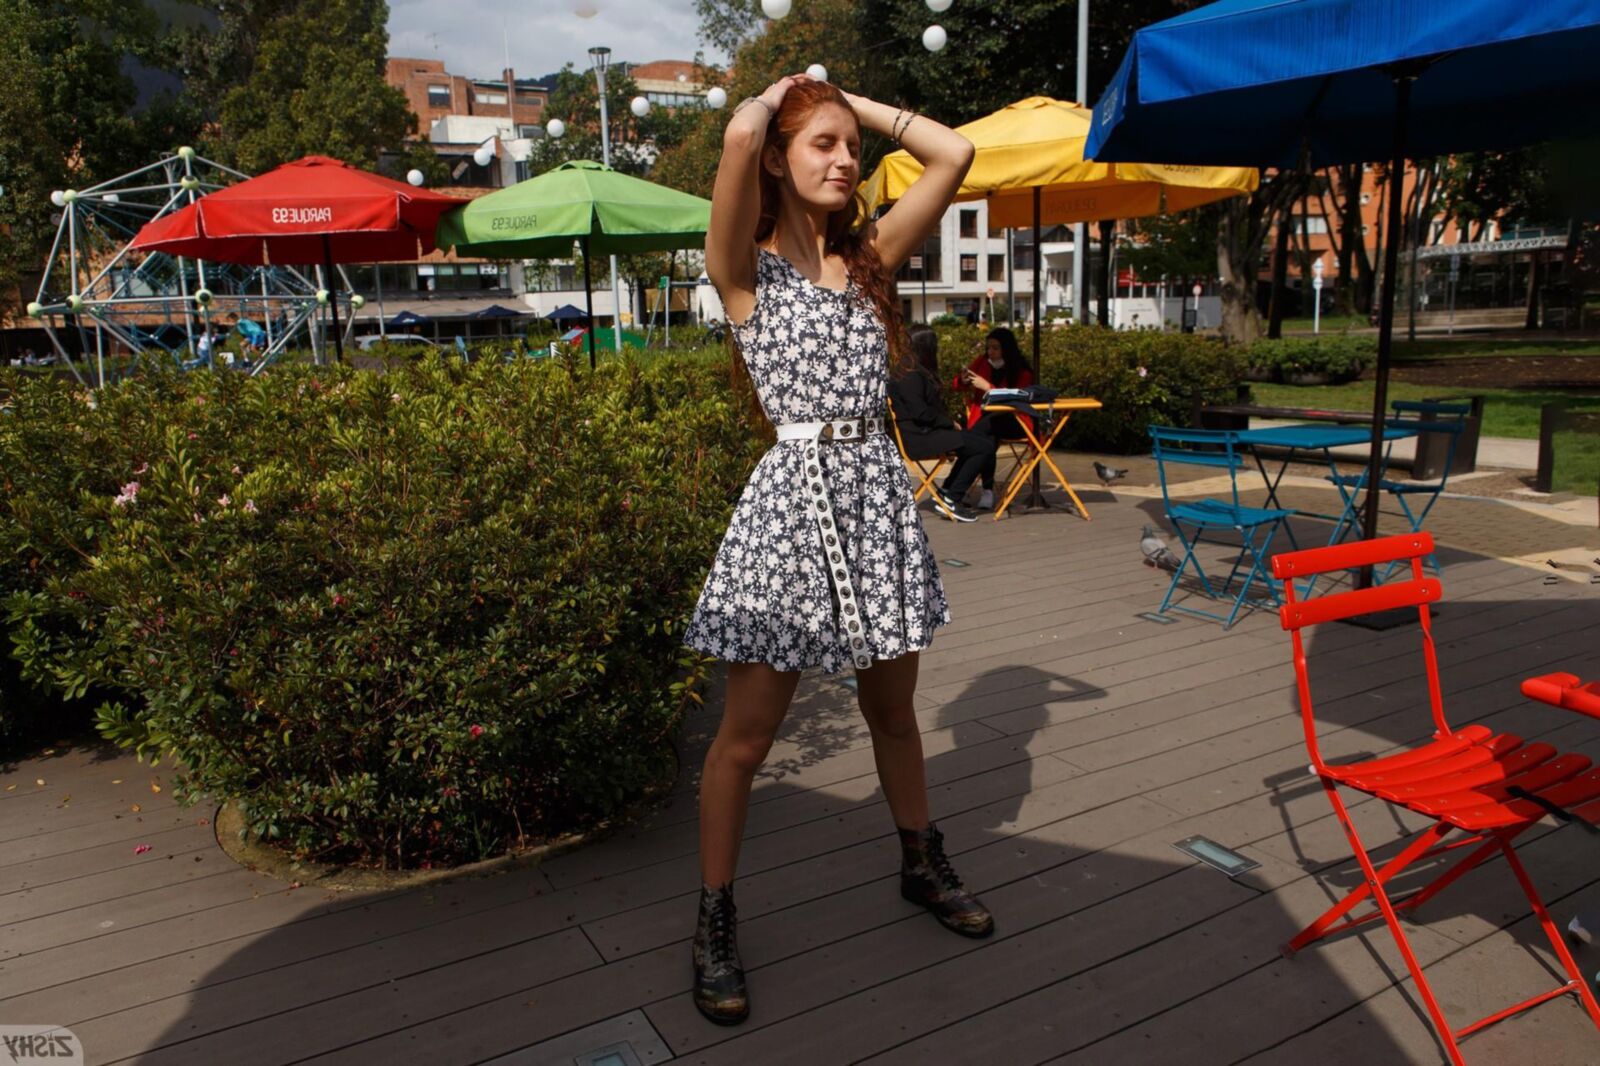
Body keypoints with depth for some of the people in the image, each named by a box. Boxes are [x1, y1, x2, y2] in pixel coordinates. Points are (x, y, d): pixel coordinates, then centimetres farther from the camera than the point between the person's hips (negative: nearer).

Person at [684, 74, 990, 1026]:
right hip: (794, 494, -5)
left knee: (892, 709, 20)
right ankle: (716, 921, 22)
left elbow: (955, 153, 6)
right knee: (748, 734, 4)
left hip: (878, 490, 5)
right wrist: (777, 96, 1)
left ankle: (923, 864, 41)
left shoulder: (869, 258, 11)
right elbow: (738, 137, -21)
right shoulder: (746, 266, -3)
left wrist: (860, 104, 12)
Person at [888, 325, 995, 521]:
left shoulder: (919, 371, 19)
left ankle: (946, 491, 6)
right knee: (985, 446, -16)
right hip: (918, 437, -11)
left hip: (927, 431, 11)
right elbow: (920, 412, -21)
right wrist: (950, 423, -8)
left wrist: (949, 422, 6)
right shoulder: (909, 375, -14)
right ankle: (951, 500, -9)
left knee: (985, 440, 5)